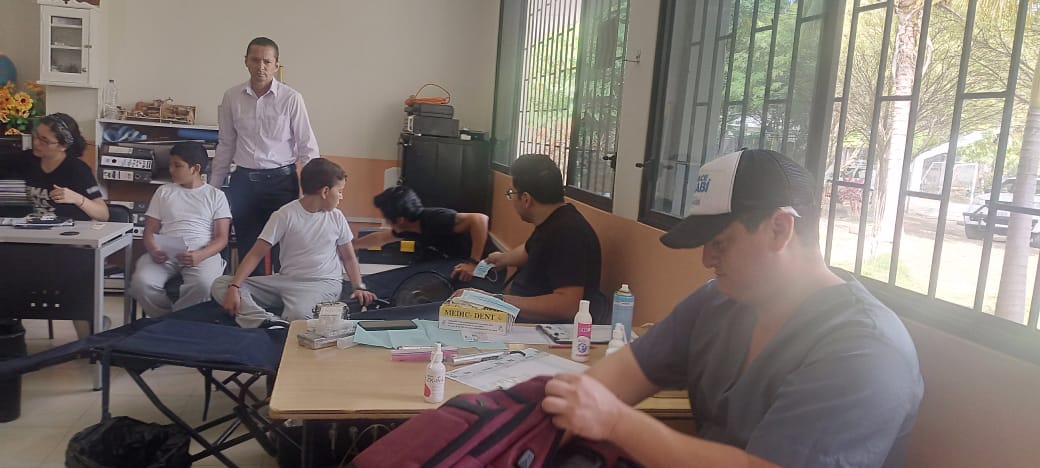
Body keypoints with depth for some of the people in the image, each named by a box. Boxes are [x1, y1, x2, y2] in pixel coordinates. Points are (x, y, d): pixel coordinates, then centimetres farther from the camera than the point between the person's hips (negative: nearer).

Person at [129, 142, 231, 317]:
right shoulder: (164, 192, 22)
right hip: (165, 254, 3)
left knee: (203, 285, -37)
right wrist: (154, 251, -8)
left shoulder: (215, 195, 14)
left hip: (203, 253, -2)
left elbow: (222, 237, 5)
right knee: (141, 283, -30)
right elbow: (150, 232, 17)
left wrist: (200, 255, -17)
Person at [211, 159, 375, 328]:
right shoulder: (285, 215, -5)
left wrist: (359, 287, -2)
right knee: (220, 285, -17)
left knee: (298, 315, -40)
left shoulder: (337, 217, 4)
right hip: (286, 281, 2)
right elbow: (256, 254, -7)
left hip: (324, 283, -2)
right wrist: (234, 287, -19)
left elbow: (348, 257, 14)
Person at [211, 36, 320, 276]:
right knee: (248, 249, 9)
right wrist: (212, 187, 13)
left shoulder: (291, 99, -6)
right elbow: (226, 145, 12)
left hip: (281, 180, -3)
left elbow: (307, 147, -3)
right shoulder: (231, 97, 4)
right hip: (243, 181, 3)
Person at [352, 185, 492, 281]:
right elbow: (380, 238, 15)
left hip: (474, 269, -7)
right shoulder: (410, 226, -4)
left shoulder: (435, 220, -30)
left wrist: (473, 263, -41)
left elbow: (480, 219, -39)